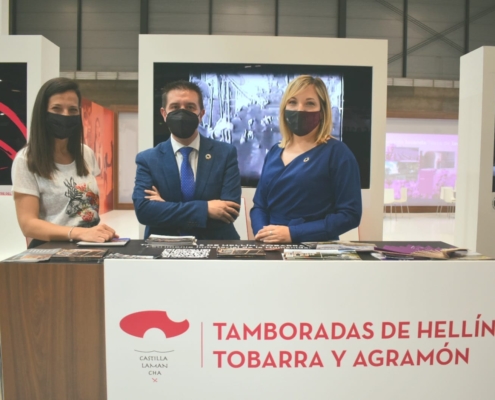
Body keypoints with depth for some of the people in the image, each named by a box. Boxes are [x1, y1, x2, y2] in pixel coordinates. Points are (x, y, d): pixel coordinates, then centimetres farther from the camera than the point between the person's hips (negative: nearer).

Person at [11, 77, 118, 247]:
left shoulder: (87, 153, 11)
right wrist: (79, 233, -28)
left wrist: (102, 232, -2)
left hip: (91, 245, 5)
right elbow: (28, 224, -12)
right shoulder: (26, 160, -5)